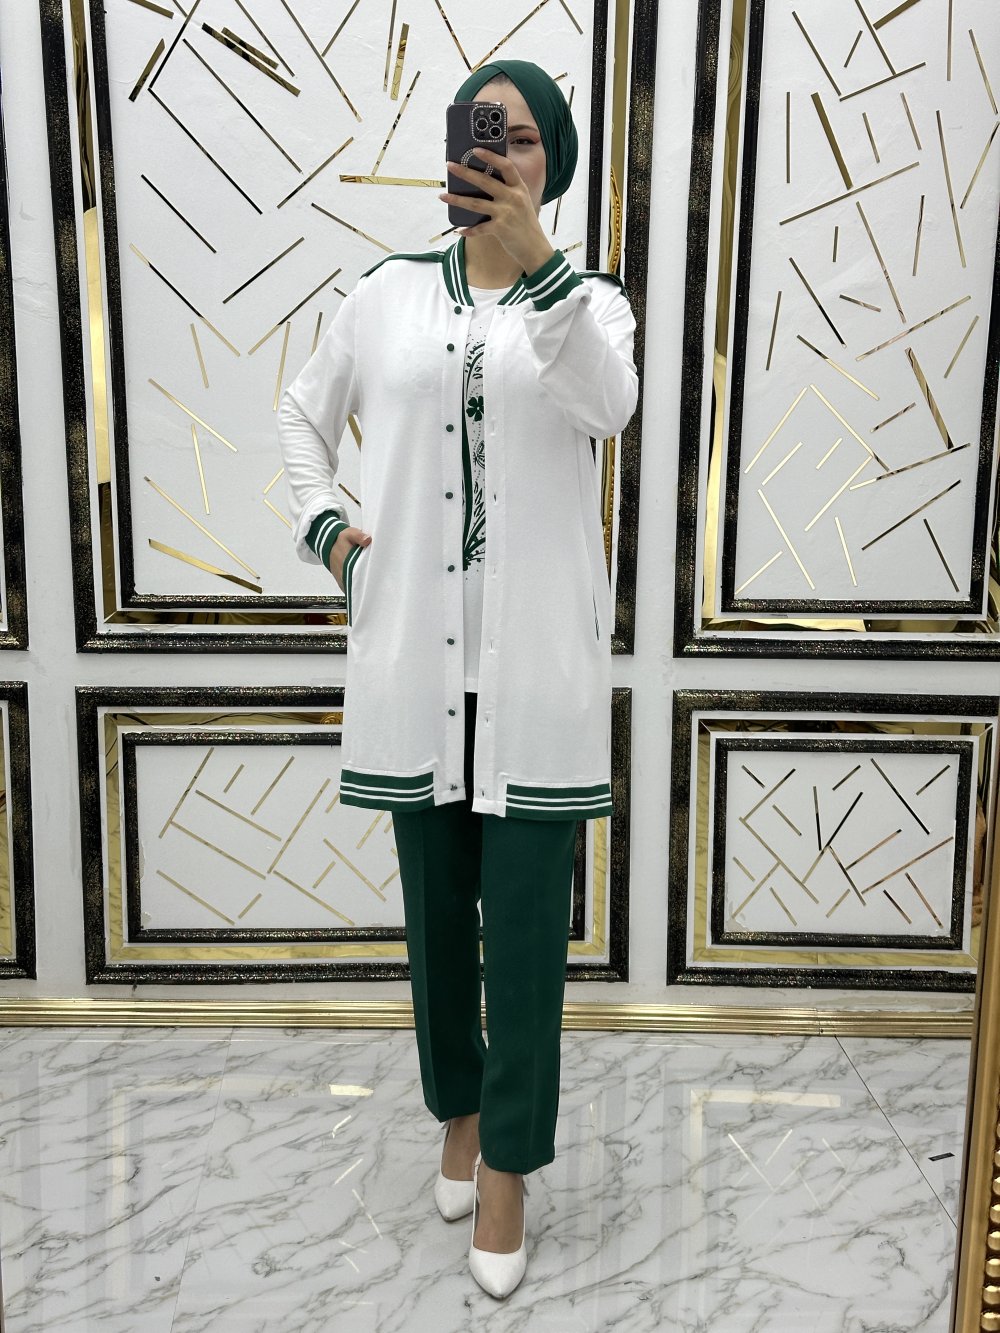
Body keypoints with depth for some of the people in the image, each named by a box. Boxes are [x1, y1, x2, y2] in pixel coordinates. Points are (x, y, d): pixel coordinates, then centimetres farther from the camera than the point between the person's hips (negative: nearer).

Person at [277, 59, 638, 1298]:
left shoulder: (588, 298, 5)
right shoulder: (390, 291, 9)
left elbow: (608, 406, -18)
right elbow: (302, 412, 20)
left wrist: (537, 261, -30)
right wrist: (325, 528, 5)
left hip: (537, 660, -2)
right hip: (414, 652, 2)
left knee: (527, 920, 2)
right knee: (438, 907, 14)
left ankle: (507, 1167, 18)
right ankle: (459, 1110, 36)